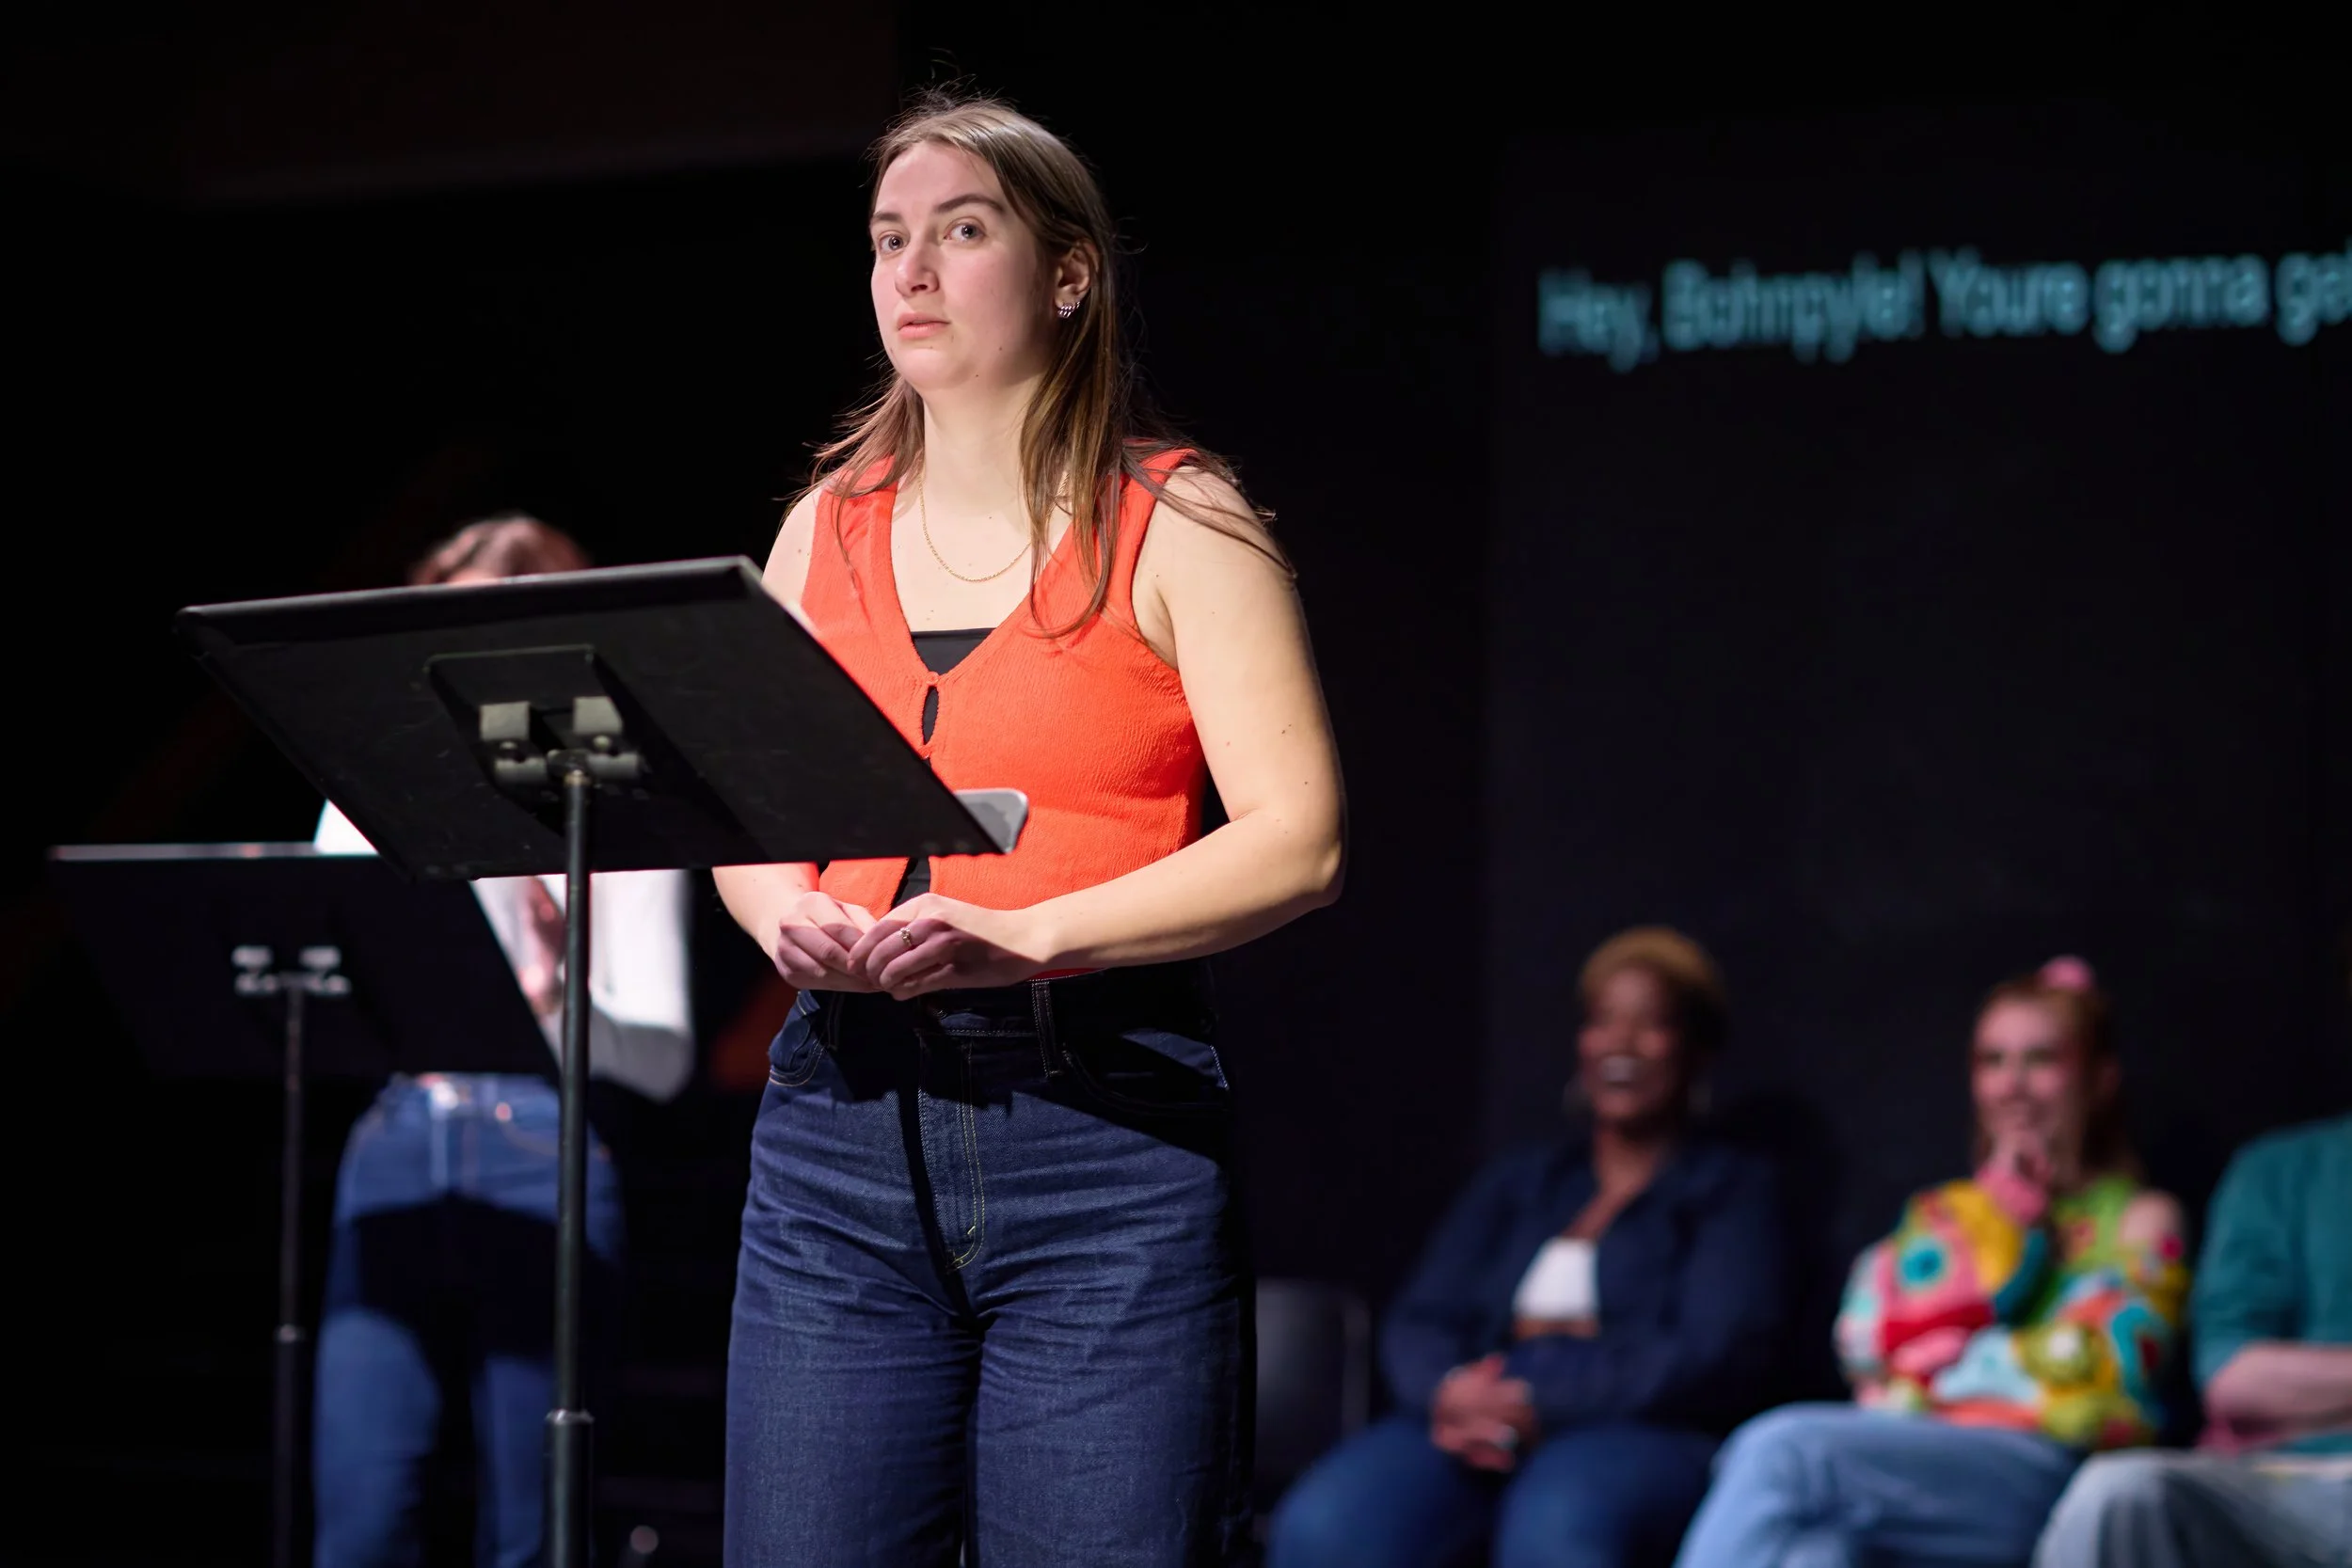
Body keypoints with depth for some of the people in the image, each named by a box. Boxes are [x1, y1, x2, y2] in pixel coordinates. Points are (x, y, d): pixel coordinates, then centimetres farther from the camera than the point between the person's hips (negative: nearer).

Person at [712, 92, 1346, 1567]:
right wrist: (785, 912, -5)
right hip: (845, 1111, 4)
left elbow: (1297, 842, -8)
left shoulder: (1175, 525, 1)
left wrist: (1028, 935, -19)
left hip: (1105, 1120, -4)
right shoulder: (827, 529, 15)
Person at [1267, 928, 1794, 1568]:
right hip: (1478, 1424, 4)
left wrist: (1543, 1405, -15)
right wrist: (1448, 1391, -11)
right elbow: (1421, 1319, 16)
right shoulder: (1516, 1181, 28)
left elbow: (1722, 1356, -2)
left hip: (1636, 1432, -4)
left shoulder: (1733, 1188, 15)